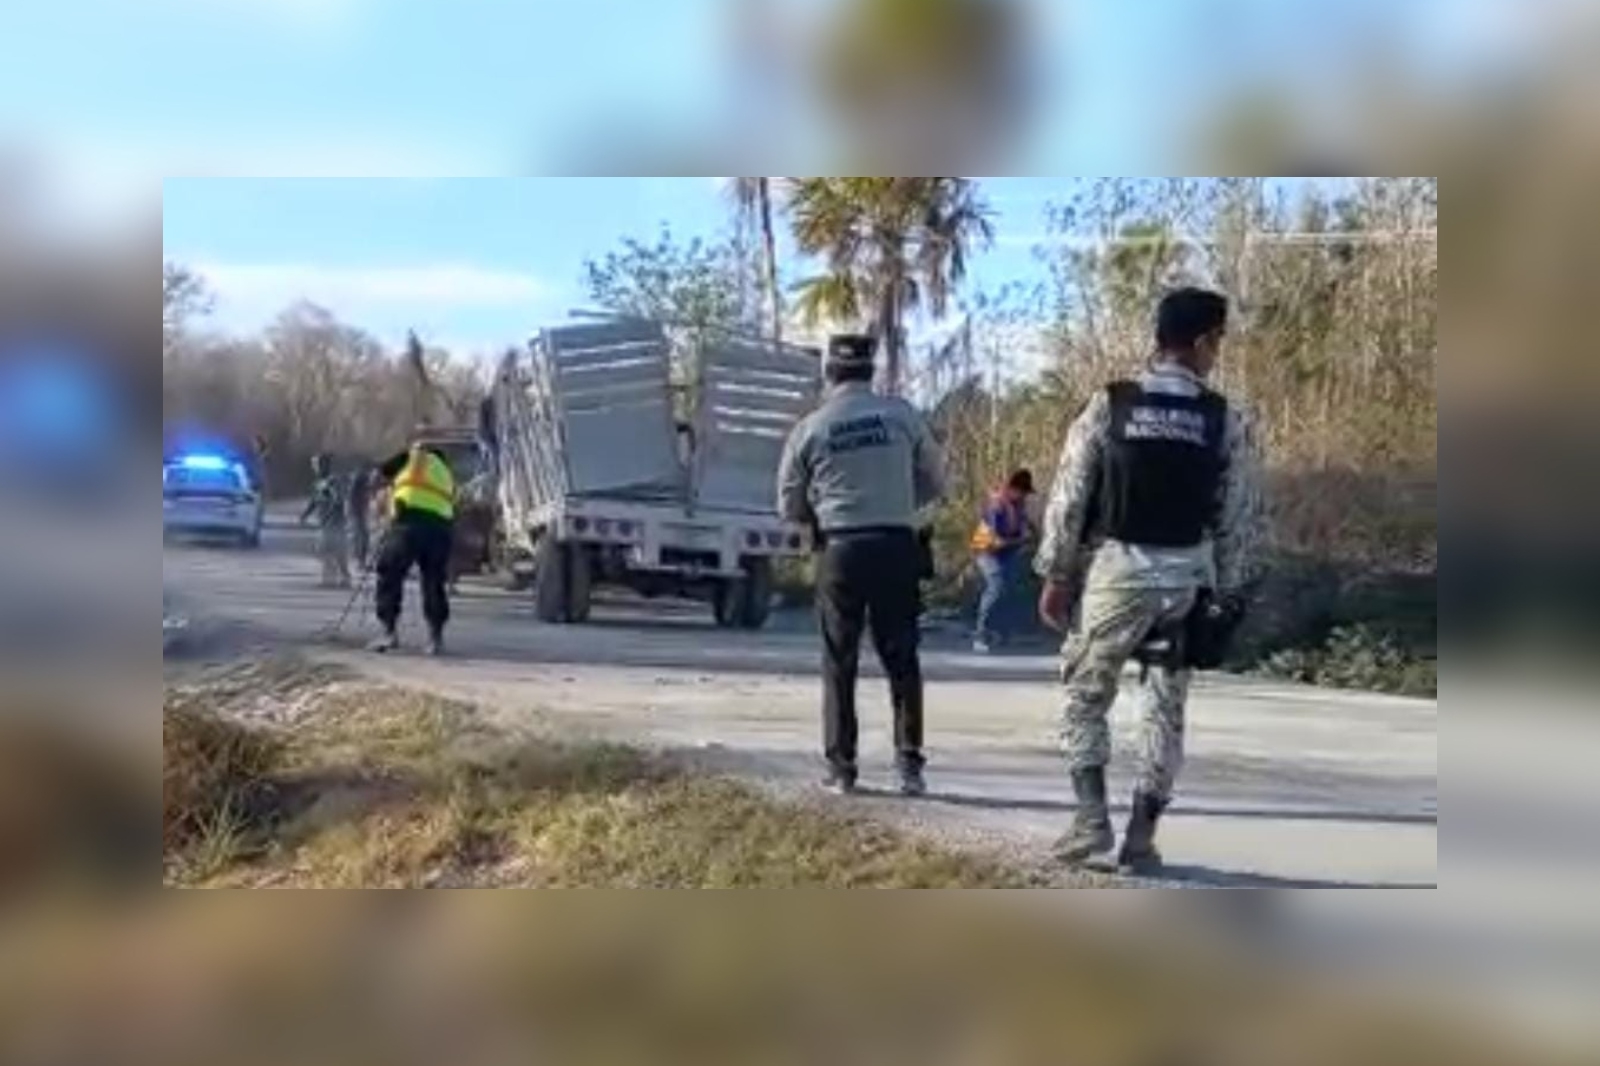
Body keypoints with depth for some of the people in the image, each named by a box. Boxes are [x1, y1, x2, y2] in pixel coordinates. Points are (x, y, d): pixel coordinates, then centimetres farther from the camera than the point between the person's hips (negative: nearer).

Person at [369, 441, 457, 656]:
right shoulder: (447, 475, 31)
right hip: (441, 525, 5)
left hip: (409, 520, -5)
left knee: (389, 576, 4)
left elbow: (383, 471, 18)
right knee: (434, 584, 13)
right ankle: (436, 637, 8)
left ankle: (390, 633, -2)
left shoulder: (415, 457, 18)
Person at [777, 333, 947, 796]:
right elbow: (934, 482, 7)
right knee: (901, 658, 9)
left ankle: (841, 767, 8)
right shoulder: (901, 415, 0)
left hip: (840, 549, -1)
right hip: (897, 546, 1)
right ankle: (909, 763, 7)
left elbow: (790, 506, 5)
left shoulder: (810, 428, -2)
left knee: (839, 662, 8)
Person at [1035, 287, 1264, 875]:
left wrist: (1055, 574, 5)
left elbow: (1068, 497, -4)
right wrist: (1227, 593, 11)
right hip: (1189, 576, 2)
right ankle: (1142, 836, 14)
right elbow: (1240, 517, 2)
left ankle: (1093, 817, 1)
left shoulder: (1109, 406, -5)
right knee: (1166, 710, 13)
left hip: (1118, 571, -1)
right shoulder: (1226, 421, -2)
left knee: (1086, 696, 13)